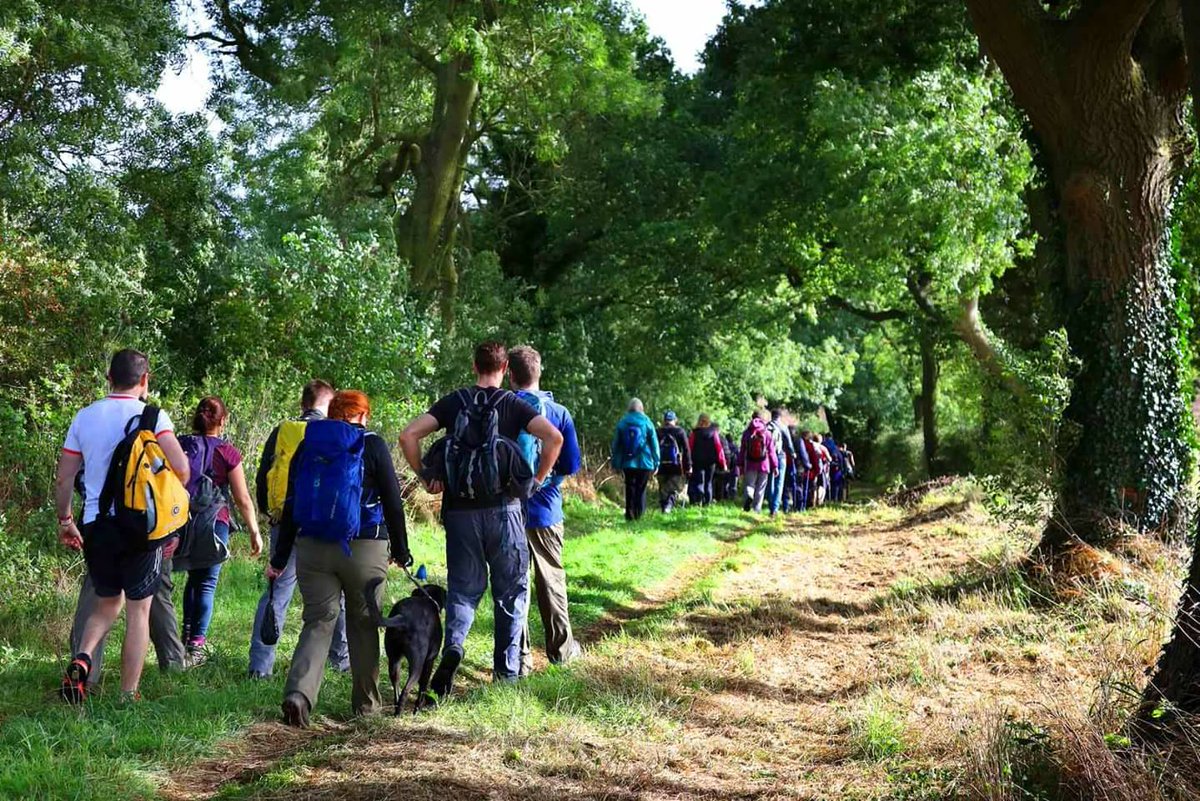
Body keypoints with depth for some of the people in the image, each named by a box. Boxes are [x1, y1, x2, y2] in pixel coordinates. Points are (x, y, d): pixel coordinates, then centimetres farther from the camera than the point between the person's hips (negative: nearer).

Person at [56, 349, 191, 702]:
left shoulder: (84, 417, 5)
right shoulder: (153, 416, -6)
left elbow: (63, 478, 8)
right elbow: (181, 469, -16)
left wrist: (65, 520, 21)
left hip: (95, 526, 4)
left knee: (107, 602, 21)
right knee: (138, 610, 6)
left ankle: (82, 658, -4)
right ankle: (128, 696, 7)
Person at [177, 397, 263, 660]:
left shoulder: (179, 446, 2)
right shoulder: (227, 452, -8)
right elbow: (243, 499, -6)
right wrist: (255, 532, 3)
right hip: (214, 522, -4)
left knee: (193, 577, 22)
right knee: (207, 582, 3)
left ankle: (188, 633, 22)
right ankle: (197, 642, -2)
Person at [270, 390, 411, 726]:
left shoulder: (306, 446, 8)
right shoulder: (372, 445, -1)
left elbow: (291, 505, 9)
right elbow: (393, 503, -1)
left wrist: (280, 558, 14)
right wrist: (401, 551, 8)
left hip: (312, 548, 3)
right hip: (365, 548, -2)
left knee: (318, 622, 3)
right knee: (364, 624, 11)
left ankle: (298, 694, -18)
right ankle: (366, 701, 19)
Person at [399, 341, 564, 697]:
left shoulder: (453, 402, 4)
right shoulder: (513, 405, -1)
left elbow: (408, 435, -5)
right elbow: (553, 437, -16)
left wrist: (426, 477, 4)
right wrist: (537, 479, -4)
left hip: (460, 510, 1)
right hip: (503, 509, -1)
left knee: (463, 588, 11)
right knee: (511, 589, 12)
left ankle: (453, 644, -16)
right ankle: (507, 668, 13)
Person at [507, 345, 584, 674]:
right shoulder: (558, 413, -4)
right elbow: (573, 464, -2)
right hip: (546, 511, 1)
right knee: (551, 581, 15)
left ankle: (519, 658, 6)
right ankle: (561, 648, 24)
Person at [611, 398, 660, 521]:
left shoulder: (622, 423, 1)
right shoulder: (647, 423, -4)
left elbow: (615, 444, 4)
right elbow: (654, 444, -3)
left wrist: (615, 463, 11)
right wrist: (656, 463, 3)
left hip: (627, 463, 1)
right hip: (644, 463, -1)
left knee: (629, 488, 9)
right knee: (641, 489, 5)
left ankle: (629, 514, 5)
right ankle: (639, 514, 0)